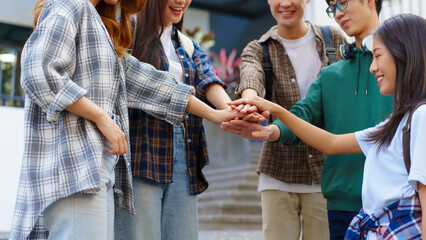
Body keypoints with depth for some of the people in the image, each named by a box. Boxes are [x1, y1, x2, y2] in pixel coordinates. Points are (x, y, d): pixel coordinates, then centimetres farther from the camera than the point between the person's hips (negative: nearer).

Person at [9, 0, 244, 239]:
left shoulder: (100, 25, 28)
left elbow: (140, 78, 25)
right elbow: (39, 72, -15)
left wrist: (213, 114, 23)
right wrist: (102, 118, -13)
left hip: (97, 167, 9)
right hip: (74, 165, -9)